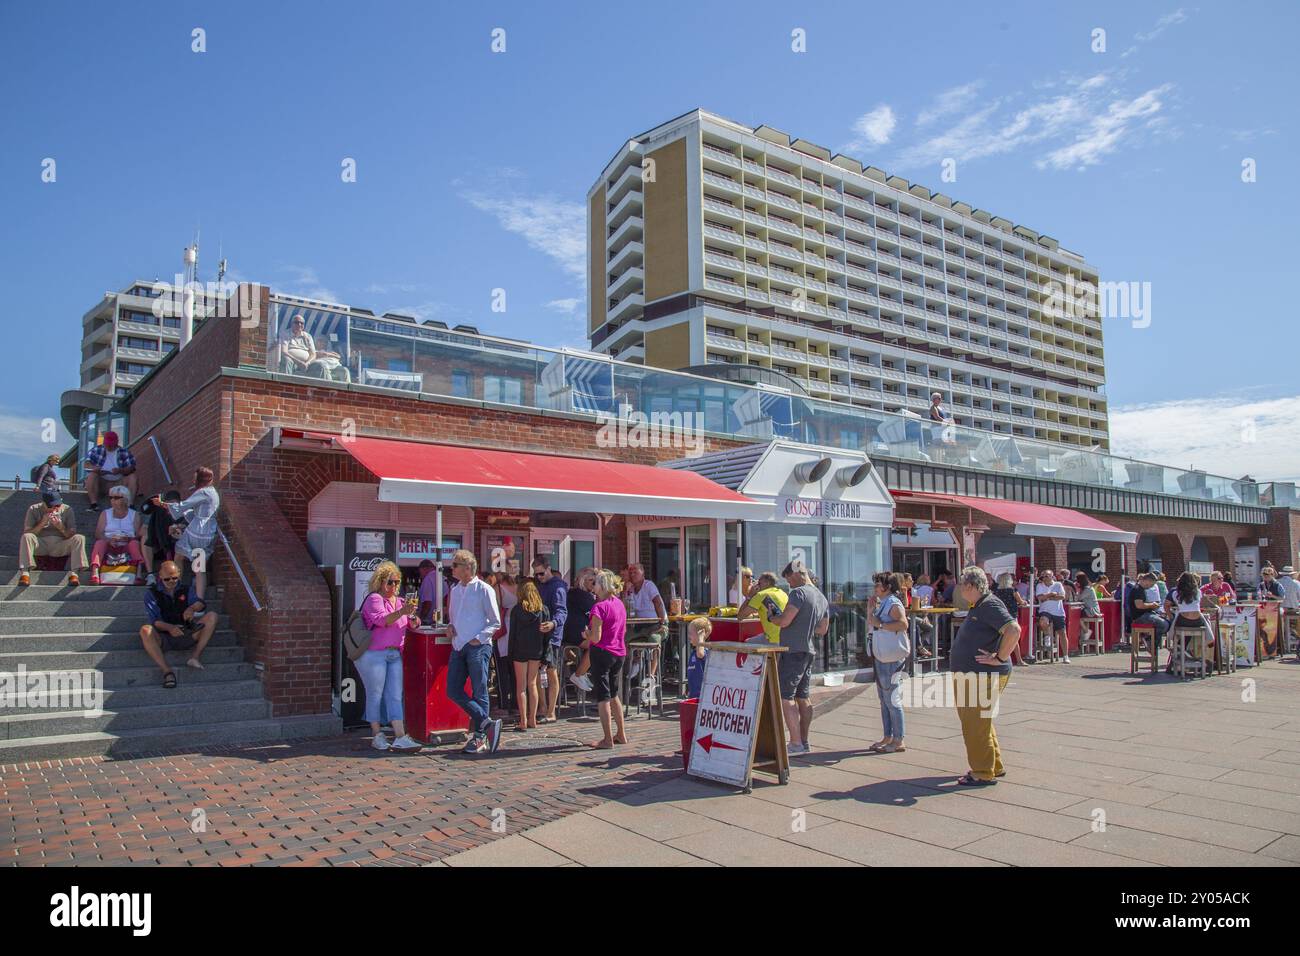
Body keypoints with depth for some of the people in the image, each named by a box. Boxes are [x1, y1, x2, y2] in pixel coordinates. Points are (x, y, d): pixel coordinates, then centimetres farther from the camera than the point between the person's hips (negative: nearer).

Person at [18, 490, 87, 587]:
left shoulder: (67, 510, 2)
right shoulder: (34, 510, 0)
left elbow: (72, 536, -2)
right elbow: (27, 533, -7)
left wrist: (61, 527, -21)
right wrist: (42, 524, -21)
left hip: (60, 546, 0)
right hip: (40, 545, 0)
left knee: (79, 538, -28)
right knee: (26, 537, -31)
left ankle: (73, 573, -37)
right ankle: (24, 573, -37)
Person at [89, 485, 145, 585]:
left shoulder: (134, 515, 12)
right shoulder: (105, 514, 17)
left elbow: (139, 535, -1)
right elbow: (98, 533, 3)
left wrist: (127, 539, -23)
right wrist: (109, 540, -19)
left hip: (127, 547, -2)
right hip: (109, 546, 2)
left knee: (134, 543, -32)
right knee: (99, 543, -29)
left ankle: (139, 571, -54)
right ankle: (94, 571, -49)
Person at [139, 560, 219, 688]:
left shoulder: (186, 589, 15)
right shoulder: (151, 592, 5)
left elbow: (201, 603, -2)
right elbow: (154, 620, -8)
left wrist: (192, 608, -28)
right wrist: (169, 628, -29)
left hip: (186, 635, 2)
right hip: (162, 638, -2)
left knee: (212, 616, -18)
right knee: (145, 630, -34)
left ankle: (195, 657, -29)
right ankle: (166, 671, -39)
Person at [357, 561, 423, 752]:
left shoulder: (399, 601, 18)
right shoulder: (374, 598, -4)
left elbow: (410, 624, 22)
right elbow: (381, 620, -20)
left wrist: (413, 618, 0)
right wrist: (402, 611, -30)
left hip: (395, 654, 7)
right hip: (374, 654, -7)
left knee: (395, 696, 2)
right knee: (375, 694, 2)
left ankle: (400, 737, -1)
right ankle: (377, 735, 13)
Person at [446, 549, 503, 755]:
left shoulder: (483, 590, -6)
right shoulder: (455, 590, 15)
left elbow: (495, 622, -4)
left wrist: (478, 639, -13)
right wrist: (450, 626, 5)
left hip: (477, 647, -7)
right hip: (458, 647, 7)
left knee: (479, 693, -1)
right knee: (453, 690, 1)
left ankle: (479, 737, 6)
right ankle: (487, 723, 6)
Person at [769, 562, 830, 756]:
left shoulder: (799, 593, -15)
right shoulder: (822, 598, 14)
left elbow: (784, 621, -22)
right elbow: (823, 629, 20)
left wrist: (771, 617, -2)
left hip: (793, 651, -9)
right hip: (809, 651, 9)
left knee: (785, 697, -6)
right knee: (803, 697, 13)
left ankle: (796, 744, -8)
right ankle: (804, 743, 18)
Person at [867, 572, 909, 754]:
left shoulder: (894, 603, -12)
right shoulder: (882, 603, 17)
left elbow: (903, 623, -28)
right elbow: (871, 623, 26)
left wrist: (880, 624, -23)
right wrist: (870, 607, 14)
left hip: (892, 658, -10)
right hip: (881, 657, 10)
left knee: (892, 700, -6)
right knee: (884, 700, 14)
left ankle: (898, 741, -1)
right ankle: (887, 737, 22)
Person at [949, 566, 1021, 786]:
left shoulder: (990, 605, -18)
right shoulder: (978, 607, 14)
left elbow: (1014, 630, -30)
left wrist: (999, 658, -24)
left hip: (984, 675, -11)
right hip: (972, 675, 11)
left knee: (976, 725, -4)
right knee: (976, 722, 20)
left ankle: (983, 773, 5)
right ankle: (994, 766, 32)